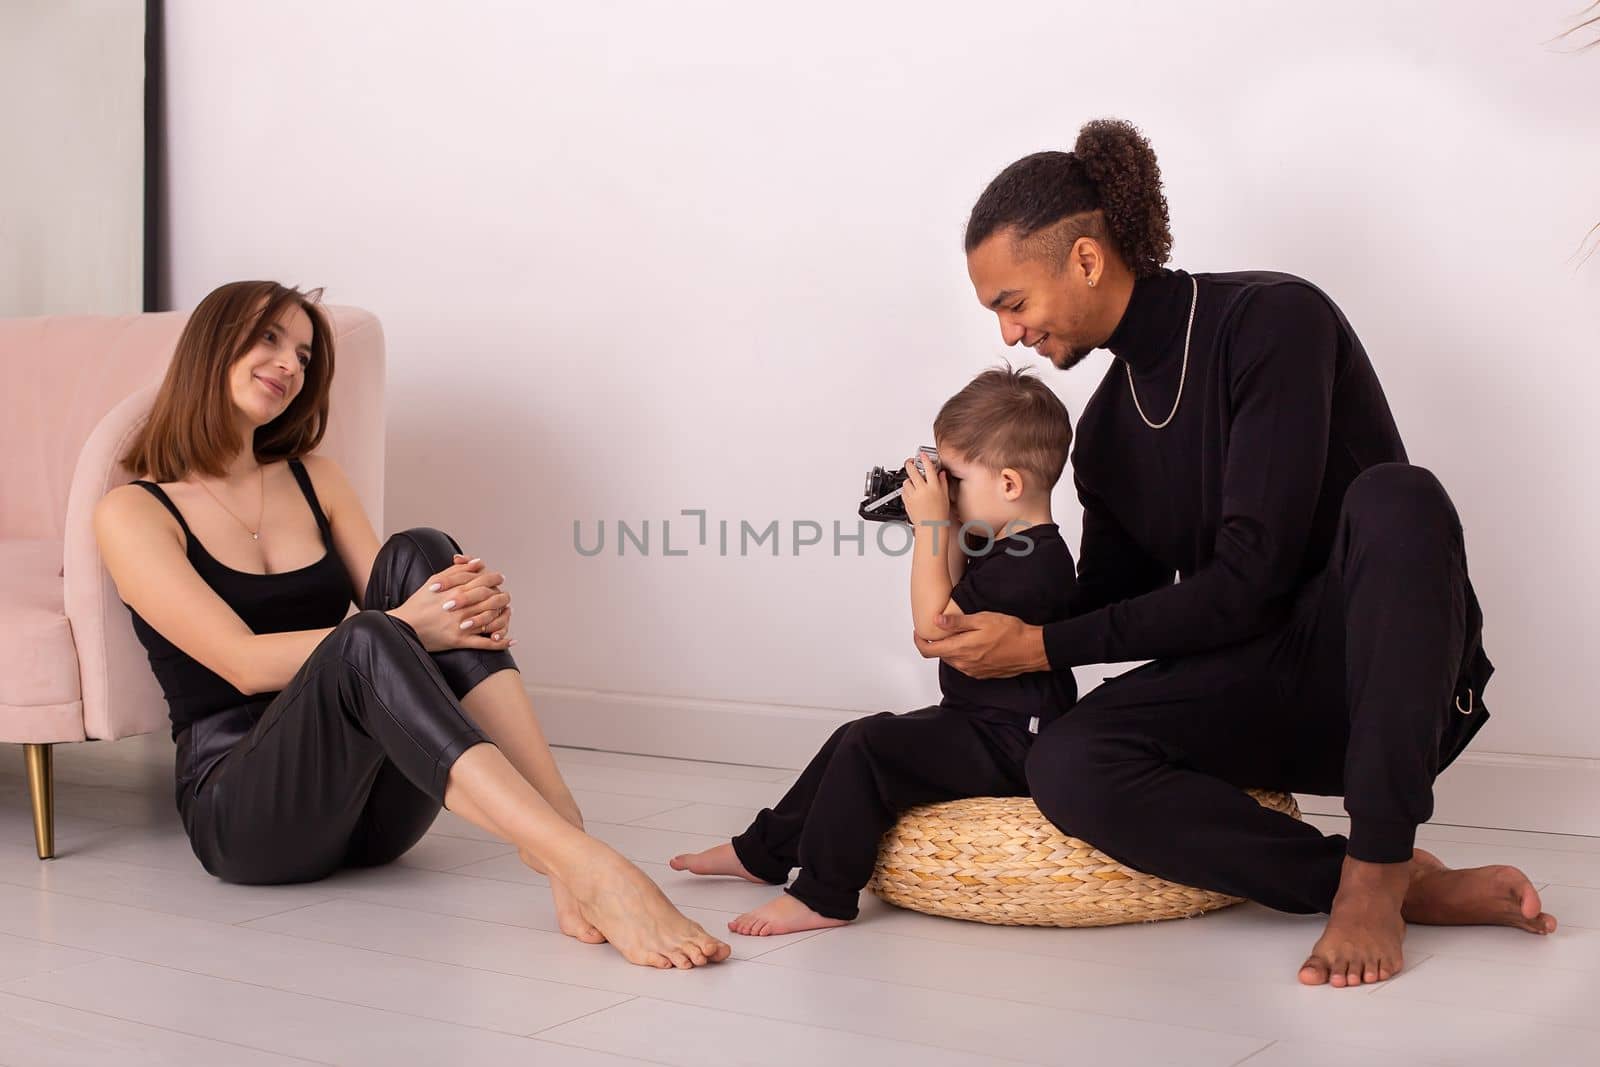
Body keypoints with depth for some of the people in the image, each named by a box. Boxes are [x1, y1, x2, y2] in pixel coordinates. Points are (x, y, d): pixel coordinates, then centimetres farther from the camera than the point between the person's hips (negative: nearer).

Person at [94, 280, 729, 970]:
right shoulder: (132, 513, 1)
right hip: (239, 809, -4)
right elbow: (244, 662, -13)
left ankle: (564, 834, -35)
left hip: (373, 806, 5)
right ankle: (586, 868, -49)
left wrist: (474, 611, -18)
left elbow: (405, 597, 7)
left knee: (419, 556, -19)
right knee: (364, 642, -34)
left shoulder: (314, 479, 18)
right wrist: (403, 629, -26)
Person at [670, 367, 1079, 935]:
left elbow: (935, 629, -22)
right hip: (981, 725, 11)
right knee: (857, 737, 16)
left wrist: (929, 528, -19)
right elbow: (953, 612, 21)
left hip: (1005, 747, -11)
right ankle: (763, 851, 27)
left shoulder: (1030, 563, -24)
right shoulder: (1014, 551, 9)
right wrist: (945, 529, 8)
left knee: (870, 748, -21)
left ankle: (822, 897, -14)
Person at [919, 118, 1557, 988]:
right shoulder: (1105, 433, 10)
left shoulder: (1273, 319, -13)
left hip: (1399, 682, -5)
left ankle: (1375, 873, -28)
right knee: (1067, 767, -25)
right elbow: (1115, 601, 17)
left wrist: (1041, 646, -15)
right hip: (1268, 701, 5)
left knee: (1394, 497, -37)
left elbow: (1247, 580, -19)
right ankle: (1415, 890, -20)